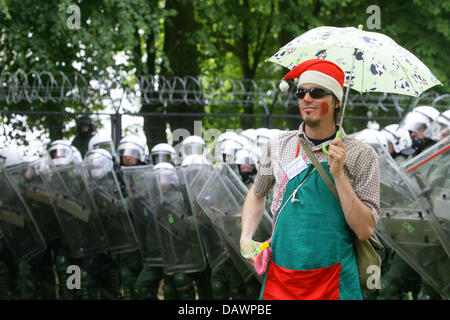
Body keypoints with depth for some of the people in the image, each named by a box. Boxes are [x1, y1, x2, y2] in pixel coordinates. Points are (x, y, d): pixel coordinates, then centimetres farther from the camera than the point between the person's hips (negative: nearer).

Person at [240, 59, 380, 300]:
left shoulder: (360, 155, -3)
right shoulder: (279, 146, 6)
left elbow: (365, 231, -9)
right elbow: (257, 194, 24)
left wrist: (338, 175, -15)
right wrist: (246, 238, 8)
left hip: (333, 283, -3)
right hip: (279, 279, 3)